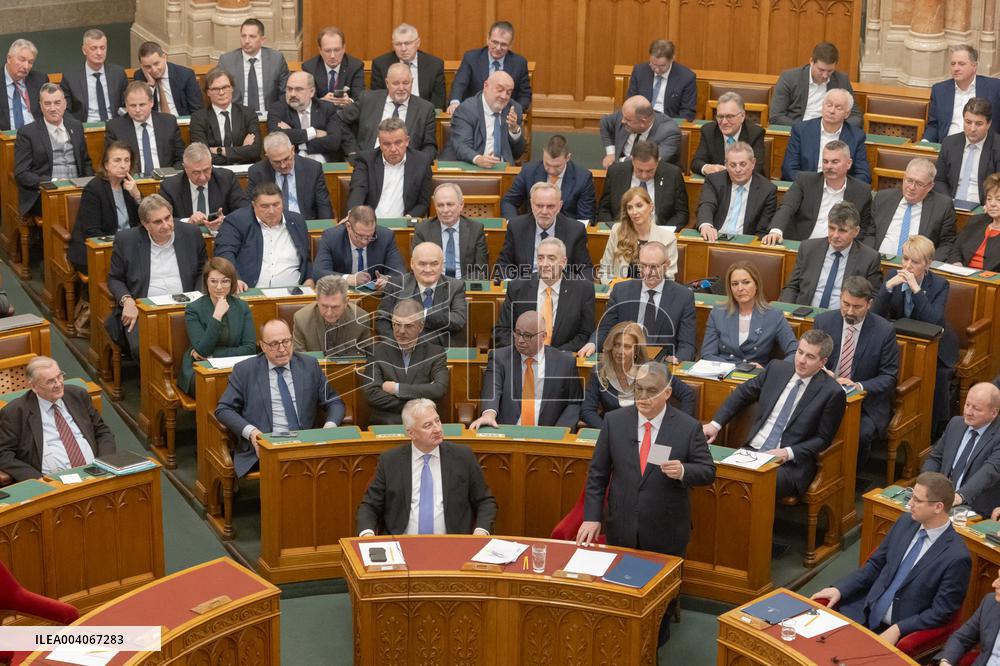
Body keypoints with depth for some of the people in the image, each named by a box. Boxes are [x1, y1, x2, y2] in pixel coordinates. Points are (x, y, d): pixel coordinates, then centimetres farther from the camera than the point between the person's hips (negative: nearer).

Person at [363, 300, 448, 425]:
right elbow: (372, 394, -4)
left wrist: (397, 388, -7)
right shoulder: (377, 351, 7)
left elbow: (439, 390, -7)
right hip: (385, 425, -1)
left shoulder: (436, 353, 9)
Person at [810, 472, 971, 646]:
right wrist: (839, 589, -1)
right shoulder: (905, 522, 3)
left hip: (902, 633, -6)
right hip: (864, 612, 6)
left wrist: (897, 630, -21)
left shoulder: (956, 557, -17)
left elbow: (940, 612, -14)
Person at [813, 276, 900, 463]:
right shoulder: (823, 321, 2)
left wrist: (860, 387, -21)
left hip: (866, 405, -2)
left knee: (859, 434, -32)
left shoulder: (884, 331, -6)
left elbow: (888, 377, -3)